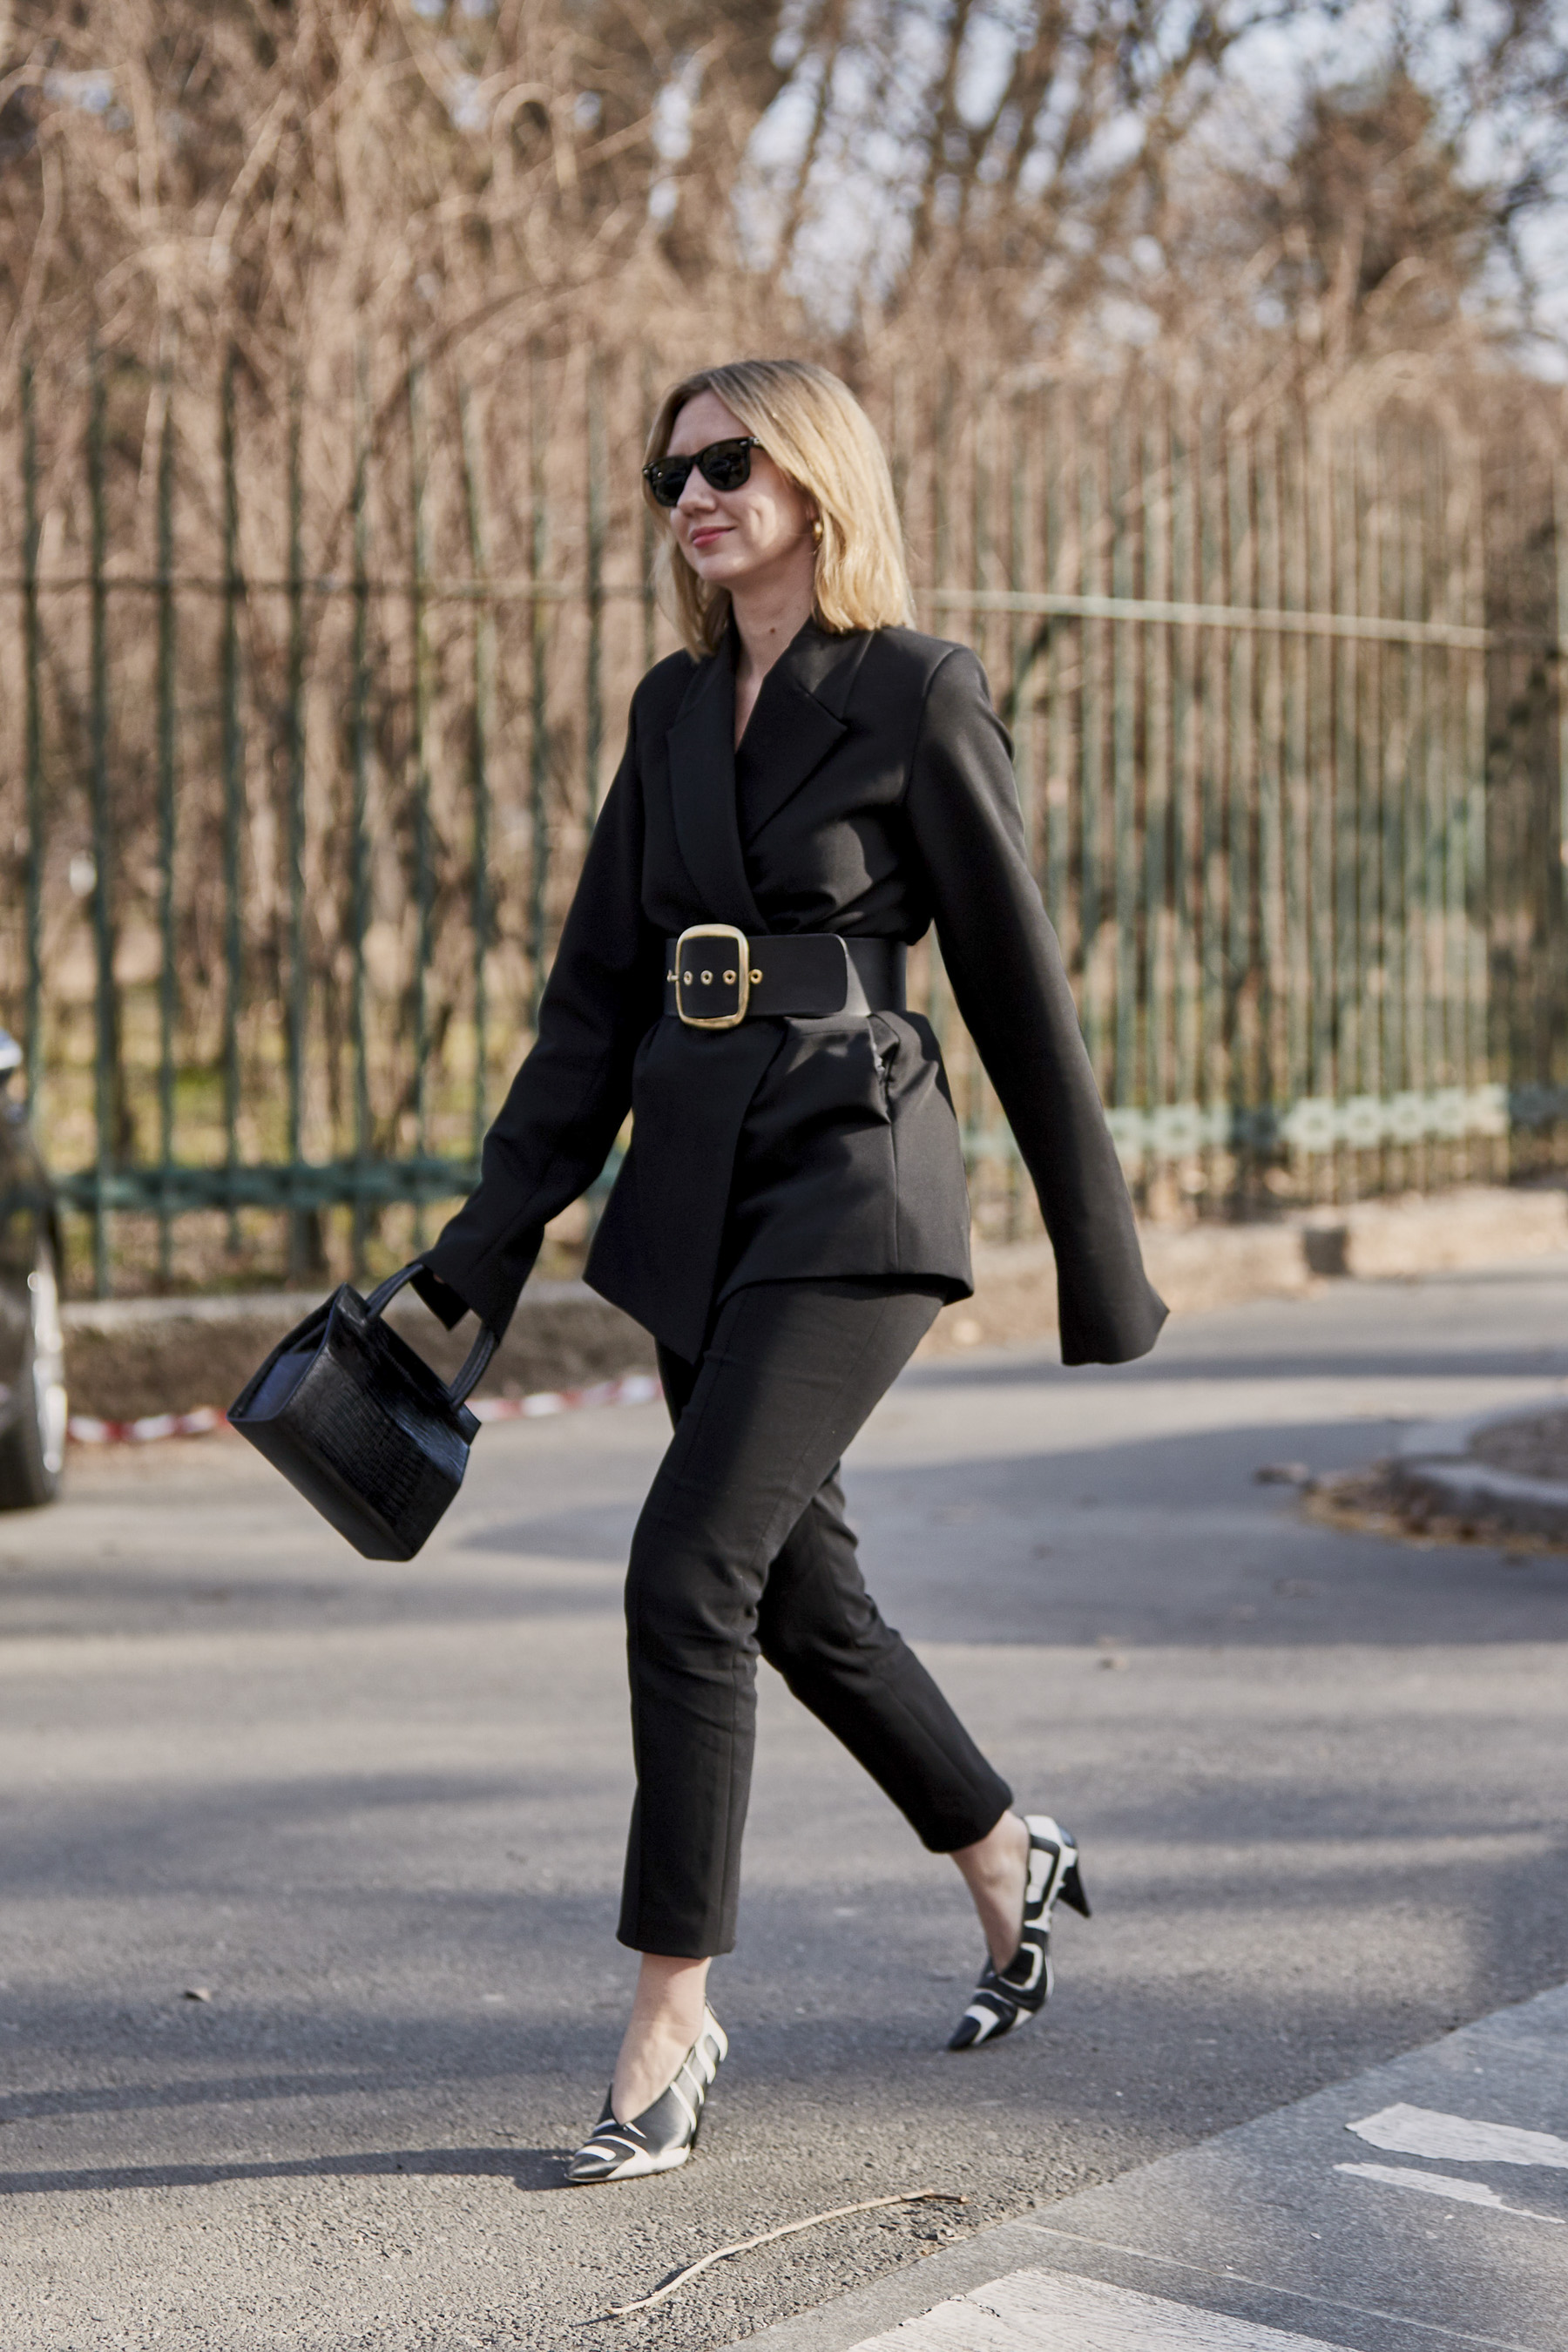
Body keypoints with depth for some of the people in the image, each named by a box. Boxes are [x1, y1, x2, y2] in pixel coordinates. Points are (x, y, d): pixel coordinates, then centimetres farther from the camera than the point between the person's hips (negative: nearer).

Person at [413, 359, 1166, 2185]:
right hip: (695, 1195, 7)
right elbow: (596, 988, 13)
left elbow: (1017, 984, -3)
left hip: (855, 1186, -7)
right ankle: (1012, 1863, 37)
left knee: (690, 1572, -15)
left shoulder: (916, 696, -6)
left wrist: (1098, 1261, 0)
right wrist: (494, 1233, 8)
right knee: (793, 1584, 14)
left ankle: (672, 2012, -4)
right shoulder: (673, 710, 12)